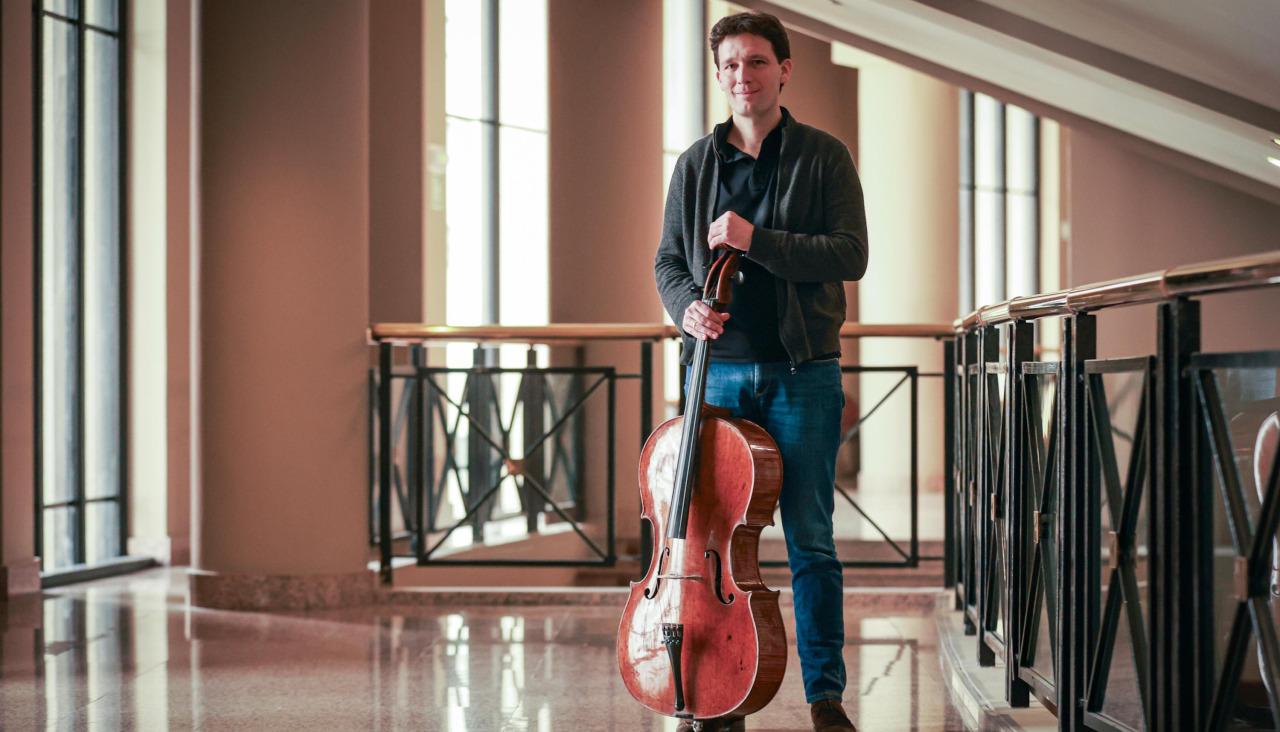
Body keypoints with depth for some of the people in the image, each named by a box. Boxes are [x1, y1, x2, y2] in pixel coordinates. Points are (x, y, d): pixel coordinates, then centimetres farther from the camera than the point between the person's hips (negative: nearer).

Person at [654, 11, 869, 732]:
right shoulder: (696, 165, 11)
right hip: (718, 369, 3)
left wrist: (757, 240, -17)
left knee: (810, 539, -1)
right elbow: (669, 260, 14)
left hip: (802, 373, -2)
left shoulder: (824, 156, 2)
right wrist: (687, 305, -8)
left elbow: (851, 254, -7)